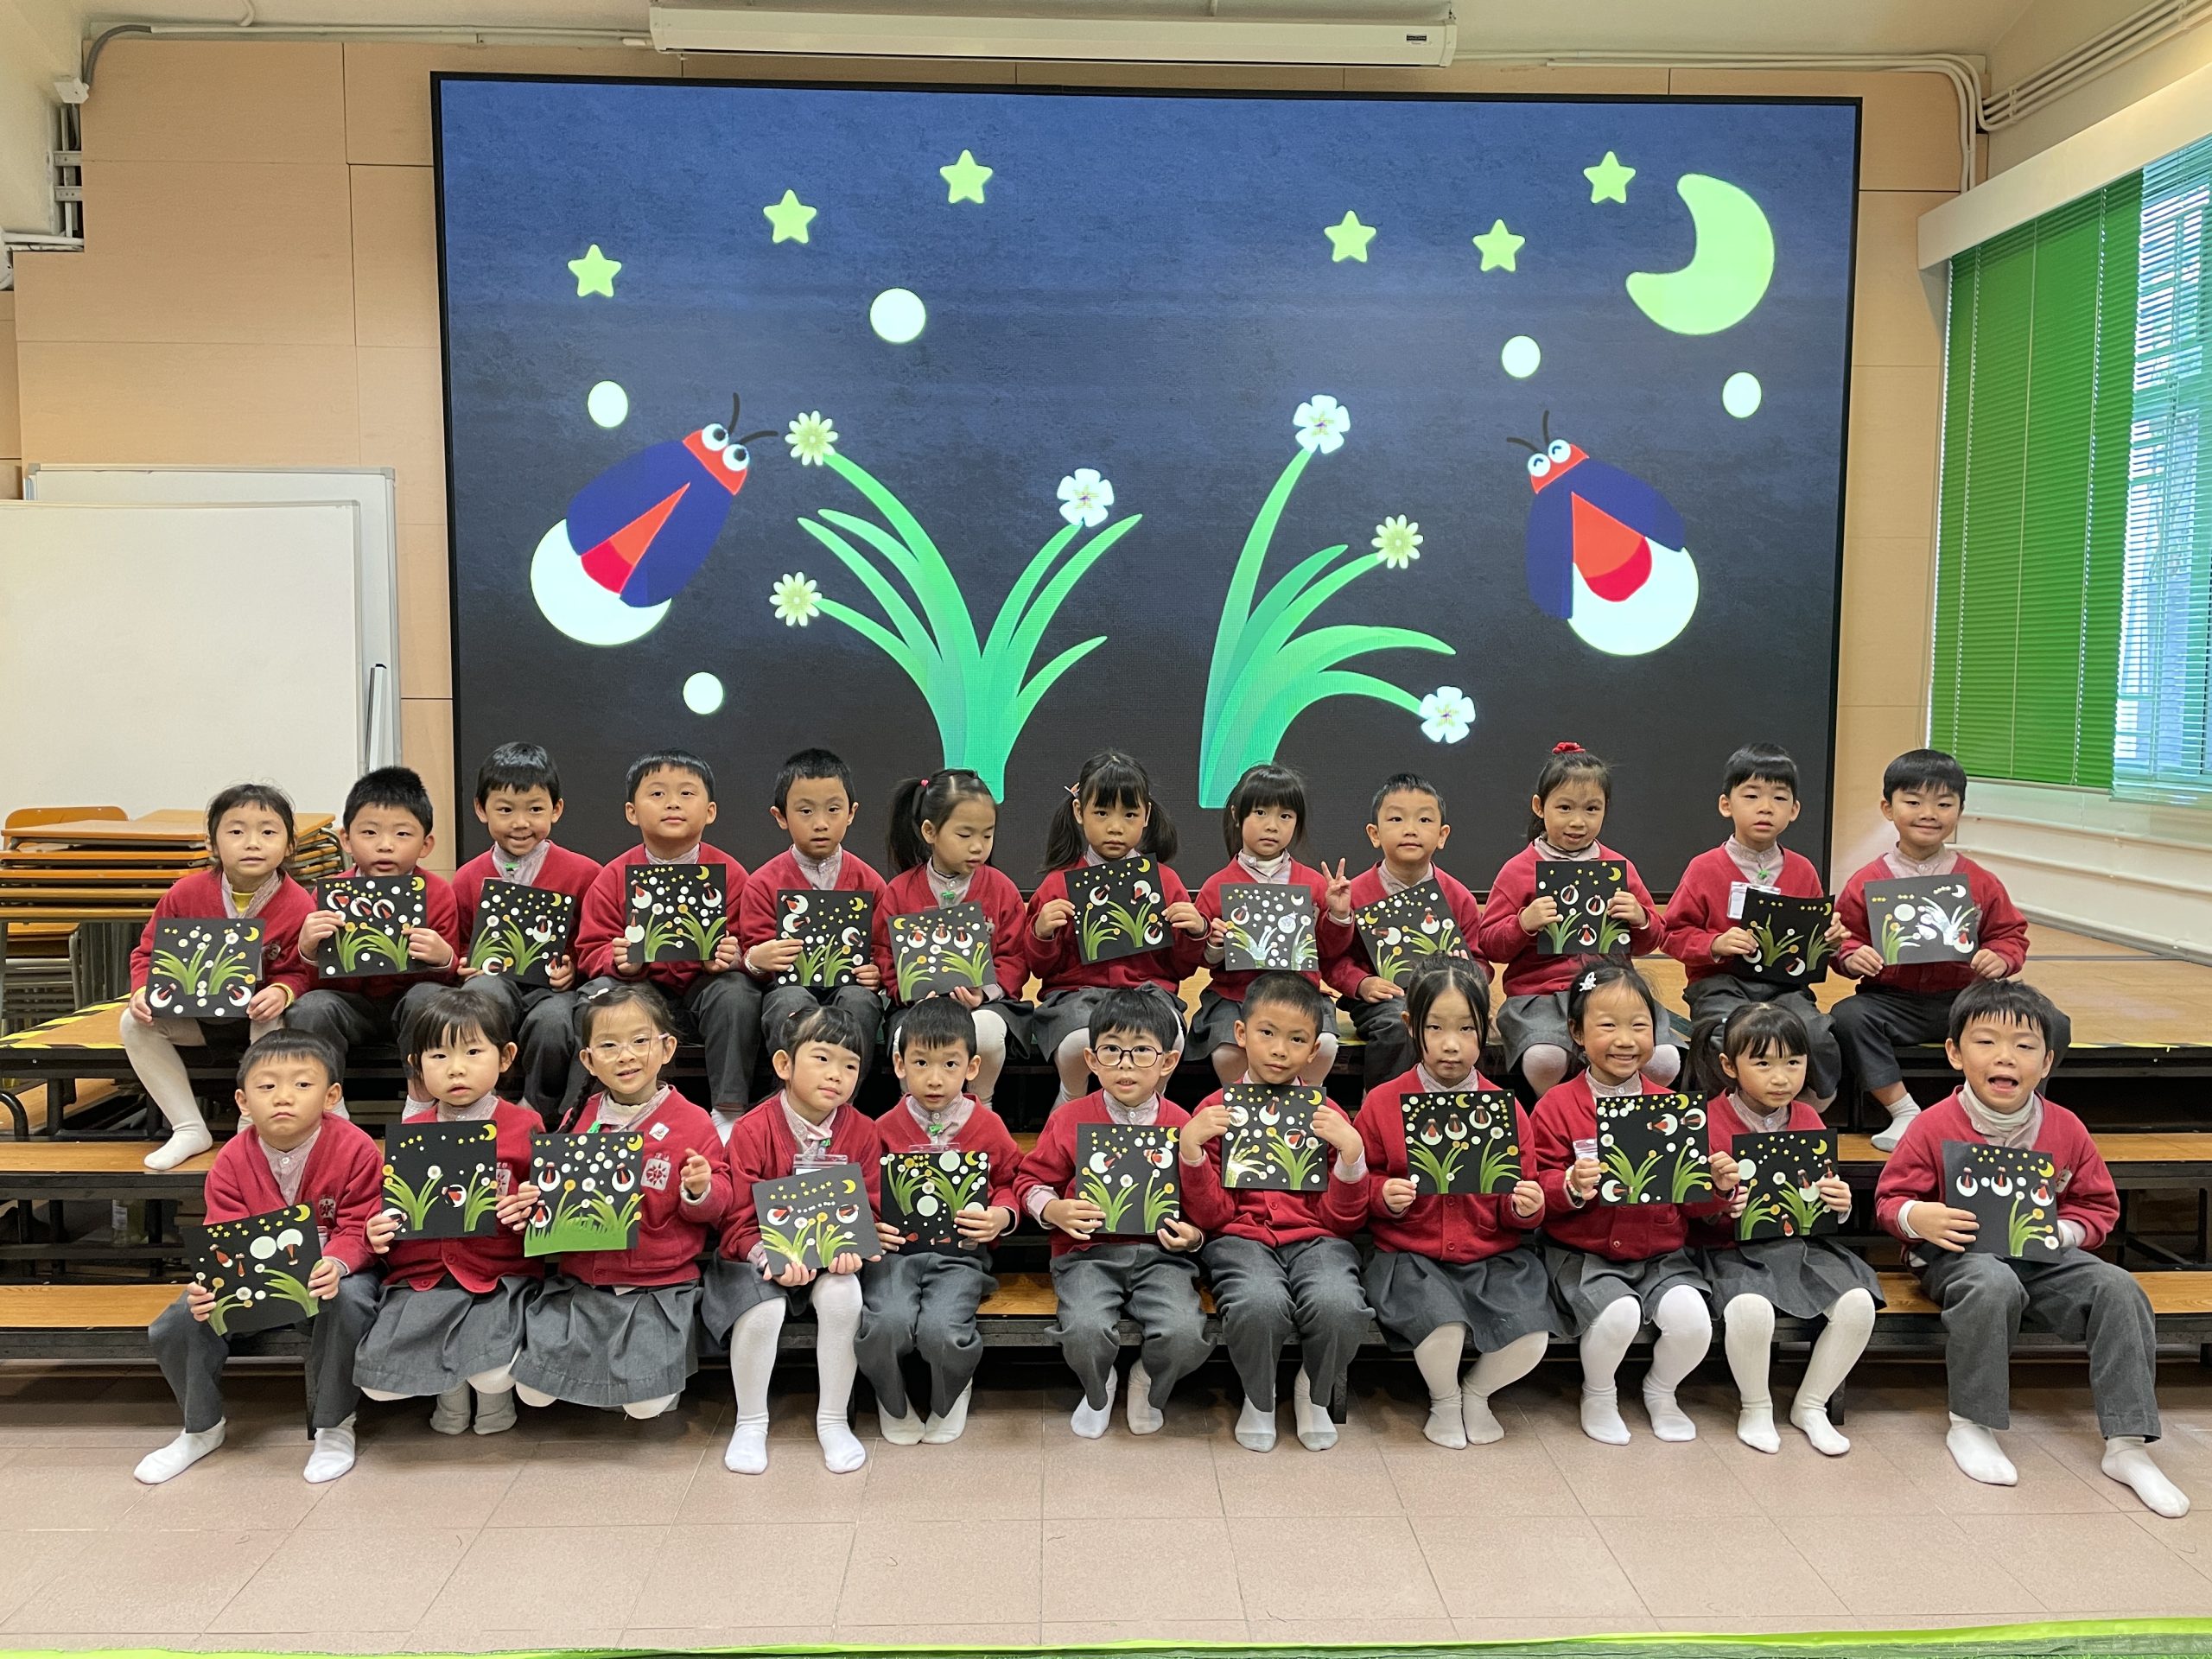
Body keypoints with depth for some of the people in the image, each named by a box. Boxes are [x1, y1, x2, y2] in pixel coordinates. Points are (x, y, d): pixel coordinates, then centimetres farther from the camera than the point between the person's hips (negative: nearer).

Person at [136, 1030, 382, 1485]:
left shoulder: (356, 1150, -17)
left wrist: (336, 1265, -38)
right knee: (177, 1324, -14)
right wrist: (210, 1282, -30)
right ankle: (203, 1426, 17)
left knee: (346, 1302, -37)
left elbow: (356, 1230, -15)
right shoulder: (232, 1161, -7)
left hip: (330, 1273, -4)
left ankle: (333, 1427, -12)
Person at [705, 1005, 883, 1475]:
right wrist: (771, 1259, -29)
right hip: (763, 1252, -2)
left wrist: (851, 1248, -19)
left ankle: (833, 1419, -6)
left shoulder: (862, 1132, -5)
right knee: (762, 1308, -30)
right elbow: (737, 1220, -12)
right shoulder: (753, 1130, -14)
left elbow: (868, 1208, 1)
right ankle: (750, 1423, -2)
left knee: (844, 1296, -28)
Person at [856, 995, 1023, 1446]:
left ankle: (950, 1399, 12)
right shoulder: (885, 1128, 4)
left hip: (960, 1252, 0)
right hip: (895, 1248, 1)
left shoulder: (987, 1126, 4)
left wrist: (1001, 1216, -6)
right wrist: (868, 1225, -9)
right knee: (887, 1322, -29)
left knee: (941, 1329, -28)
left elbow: (1011, 1182, 14)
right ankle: (892, 1403, 8)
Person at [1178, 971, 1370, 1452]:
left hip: (1315, 1237, 1)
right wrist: (1191, 1147, -14)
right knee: (1259, 1304, -35)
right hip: (1241, 1237, -1)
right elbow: (1211, 1217, 1)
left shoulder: (1326, 1114, 9)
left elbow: (1343, 1219, 5)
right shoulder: (1216, 1111, 6)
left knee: (1339, 1305, -32)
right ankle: (1259, 1397, 0)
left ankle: (1316, 1392, 4)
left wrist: (1351, 1153, -11)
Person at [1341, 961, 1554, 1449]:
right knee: (1442, 1324, -29)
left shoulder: (1506, 1107, 4)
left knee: (1531, 1333, -21)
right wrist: (1386, 1195, -13)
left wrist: (1525, 1206, -12)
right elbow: (1361, 1185, 7)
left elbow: (1516, 1206, 9)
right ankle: (1443, 1399, 9)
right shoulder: (1382, 1103, -1)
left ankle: (1476, 1390, 15)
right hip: (1409, 1254, -2)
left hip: (1495, 1254, 2)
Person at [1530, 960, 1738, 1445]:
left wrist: (1718, 1186, -12)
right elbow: (1540, 1190, -8)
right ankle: (1598, 1394, 7)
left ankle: (1660, 1390, 15)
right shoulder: (1557, 1106, -6)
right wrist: (1571, 1186, -27)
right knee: (1618, 1312, -28)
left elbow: (1691, 1201, 8)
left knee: (1692, 1316, -21)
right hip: (1583, 1253, -3)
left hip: (1662, 1253, 3)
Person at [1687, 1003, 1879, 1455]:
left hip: (1805, 1244, 5)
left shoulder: (1808, 1118, 8)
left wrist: (1840, 1203, -6)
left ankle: (1810, 1405, 6)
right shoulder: (1710, 1121, -8)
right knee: (1751, 1308, -33)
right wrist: (1721, 1204, -26)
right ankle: (1755, 1405, -1)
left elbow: (1827, 1194, 17)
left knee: (1859, 1304, -19)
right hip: (1736, 1249, -5)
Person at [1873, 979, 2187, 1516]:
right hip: (1958, 1255, -4)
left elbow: (2099, 1205, 12)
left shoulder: (2065, 1130, 1)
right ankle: (1971, 1426, -19)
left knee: (2119, 1289, -21)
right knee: (1992, 1284, -37)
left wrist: (2066, 1231, -10)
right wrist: (1918, 1217, -24)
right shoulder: (1934, 1127, -8)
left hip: (2044, 1258, 4)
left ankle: (2127, 1445, -11)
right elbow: (1890, 1197, -1)